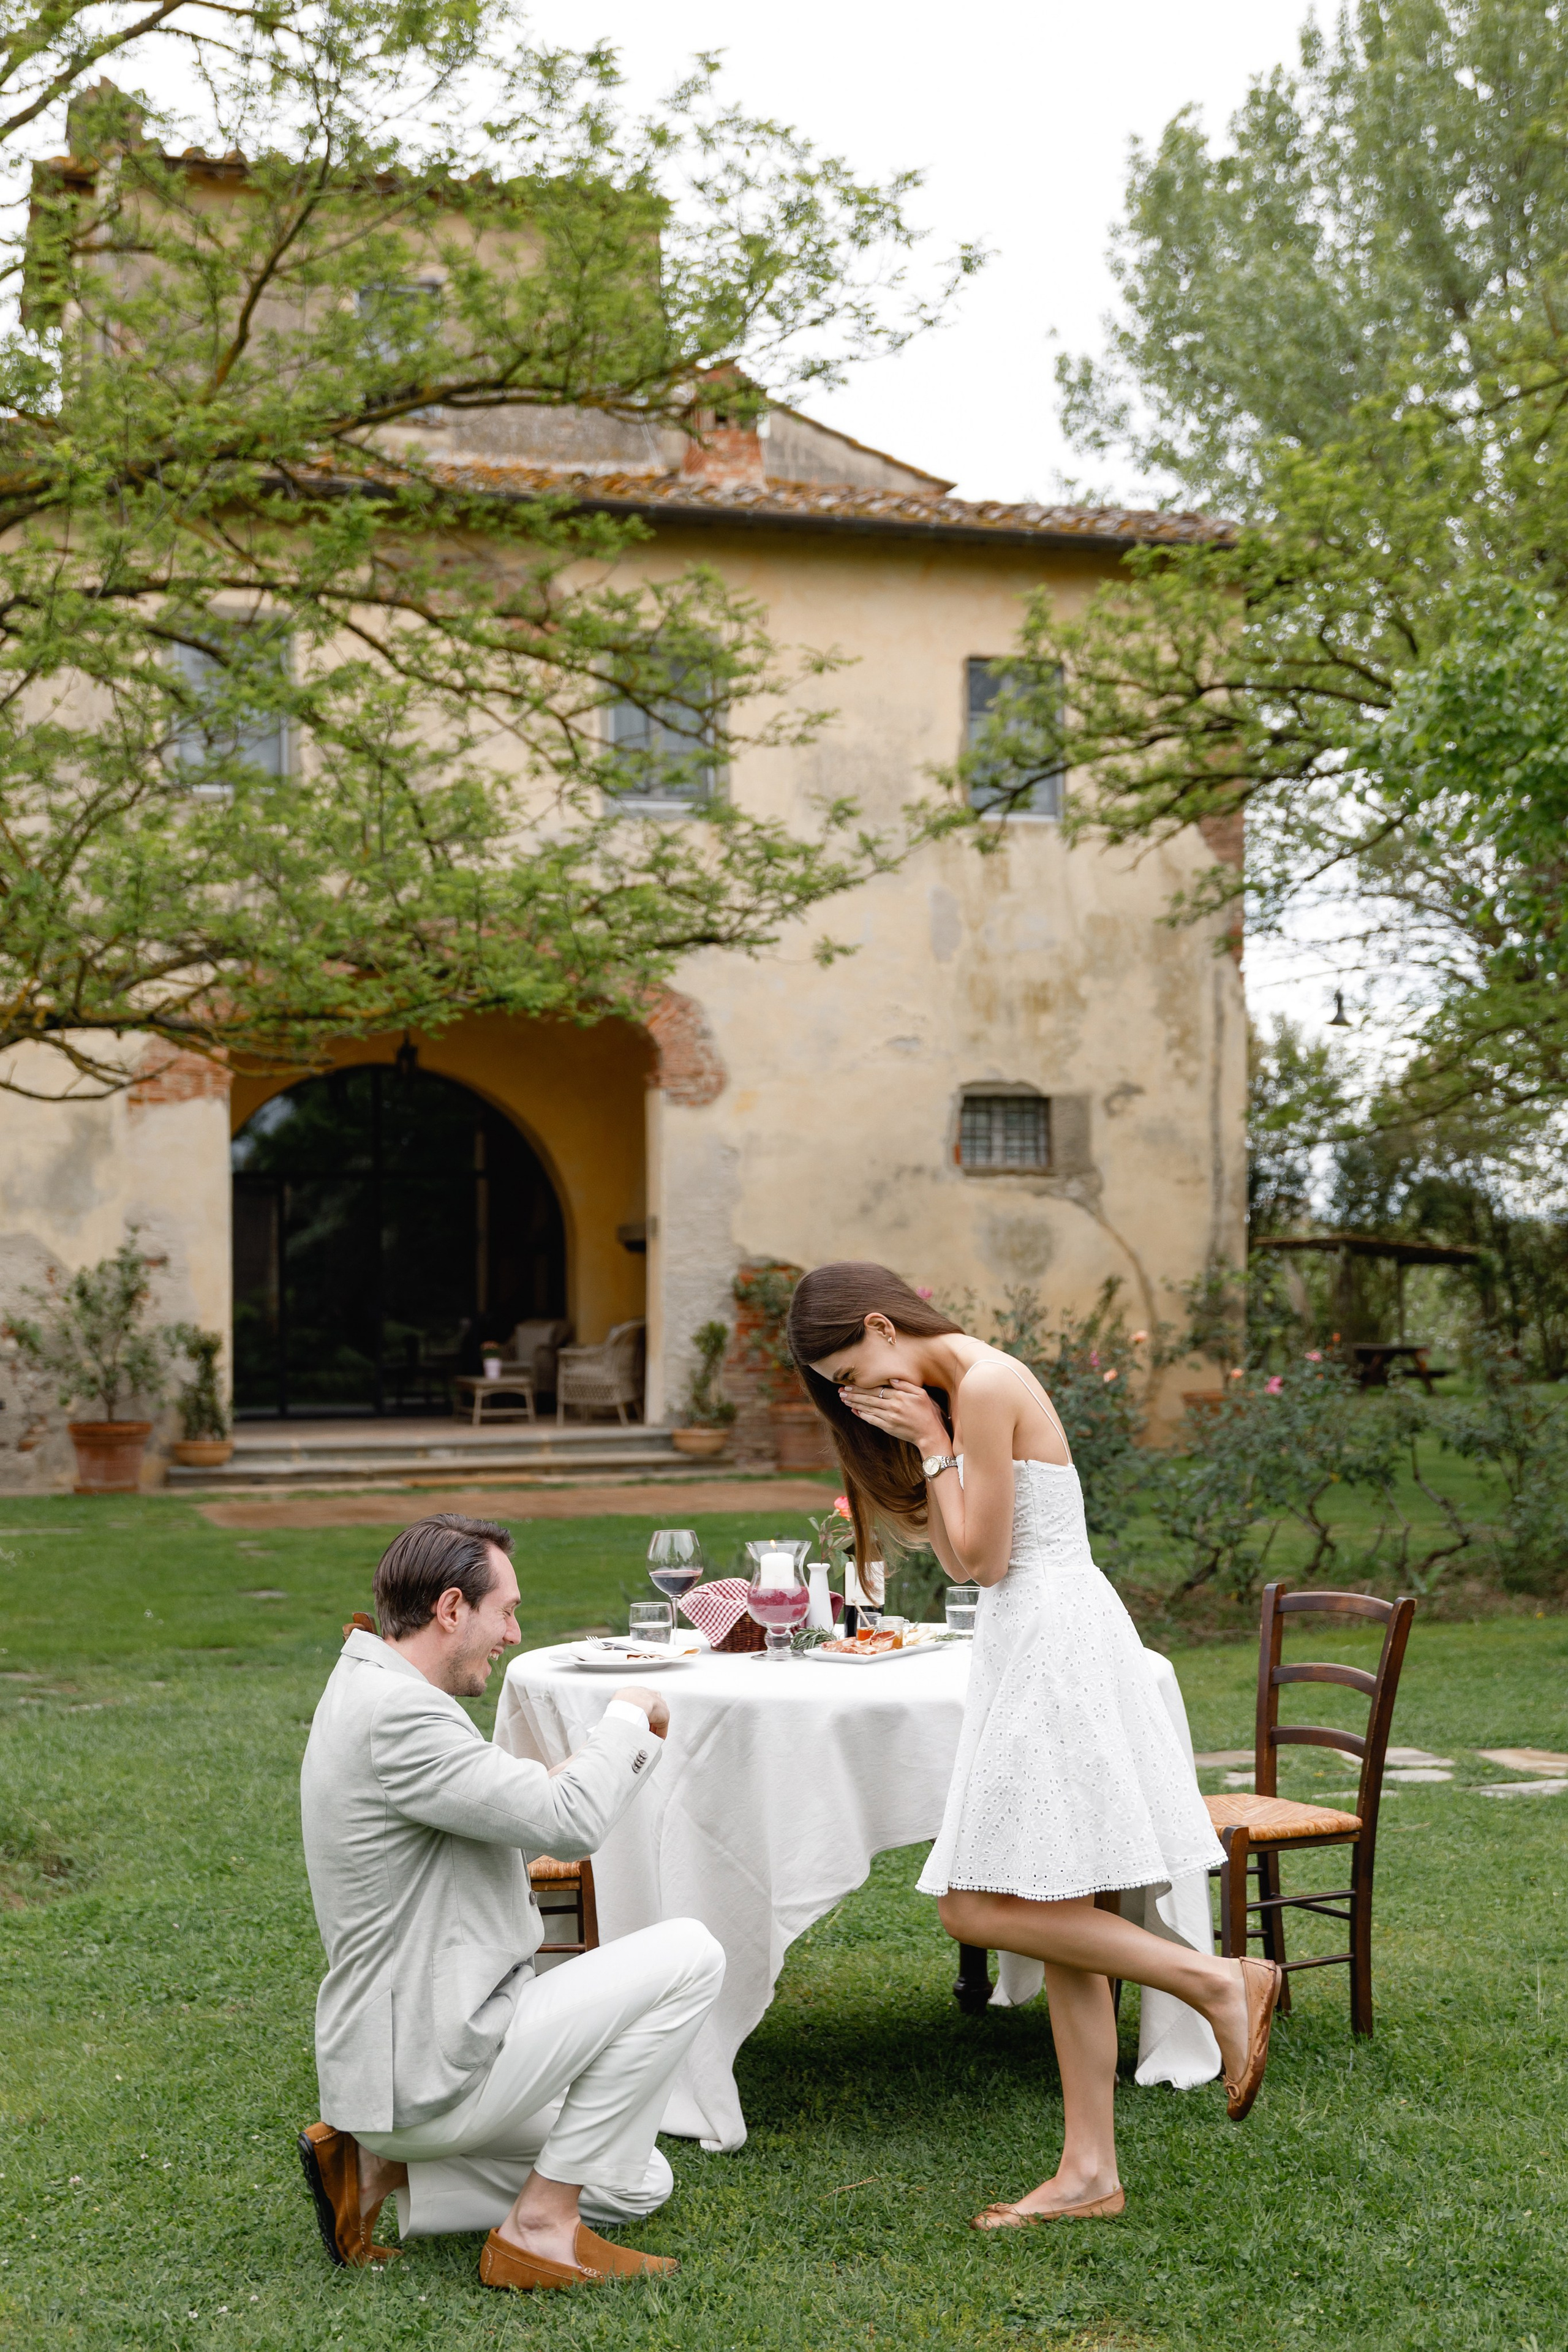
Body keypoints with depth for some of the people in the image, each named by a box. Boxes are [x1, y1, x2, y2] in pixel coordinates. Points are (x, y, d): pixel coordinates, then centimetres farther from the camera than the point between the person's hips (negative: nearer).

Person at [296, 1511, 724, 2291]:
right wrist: (630, 1714, -8)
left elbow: (512, 1827, 21)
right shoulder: (397, 1714, -22)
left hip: (421, 2047, 11)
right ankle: (542, 2225, -7)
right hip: (428, 2073, -11)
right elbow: (566, 1823, -26)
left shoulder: (368, 1693, 12)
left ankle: (382, 2166, 11)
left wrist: (628, 1746, 11)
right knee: (689, 1955, -13)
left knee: (638, 2183, 19)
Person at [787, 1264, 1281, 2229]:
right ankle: (1091, 2174, 11)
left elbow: (982, 1557, -13)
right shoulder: (962, 1389, 18)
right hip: (1030, 1651, 10)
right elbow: (964, 1559, 15)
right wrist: (926, 1443, 7)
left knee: (984, 1908, -13)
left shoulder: (985, 1386, -13)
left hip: (1056, 1648, -10)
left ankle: (1219, 1980, -6)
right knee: (1063, 1926, 8)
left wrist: (931, 1442, -5)